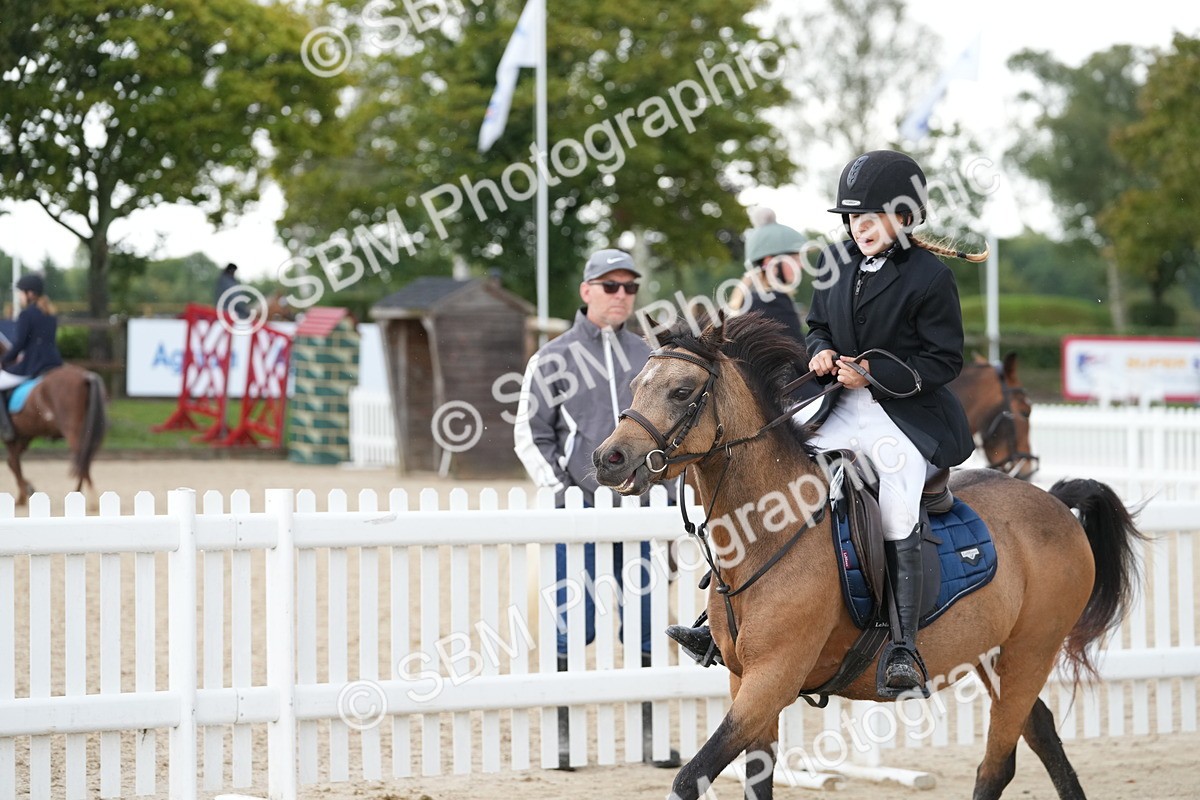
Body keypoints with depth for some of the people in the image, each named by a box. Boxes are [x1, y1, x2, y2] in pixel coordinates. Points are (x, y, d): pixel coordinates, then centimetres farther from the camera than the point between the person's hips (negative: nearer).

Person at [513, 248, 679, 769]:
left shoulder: (646, 357, 14)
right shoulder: (554, 359, 3)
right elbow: (530, 436, 3)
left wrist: (670, 496, 10)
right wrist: (561, 491, -7)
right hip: (579, 511, -3)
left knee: (647, 626, 4)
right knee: (573, 625, -7)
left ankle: (651, 736, 11)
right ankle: (558, 735, 2)